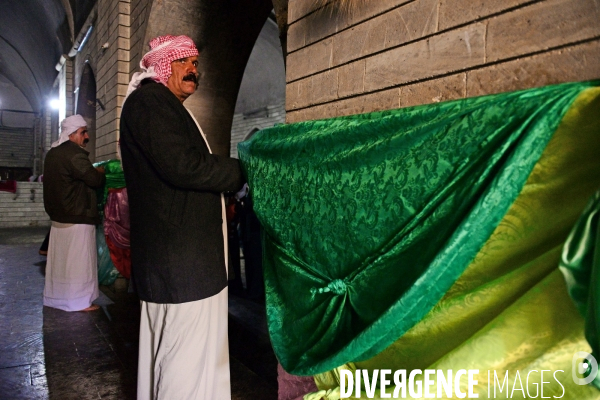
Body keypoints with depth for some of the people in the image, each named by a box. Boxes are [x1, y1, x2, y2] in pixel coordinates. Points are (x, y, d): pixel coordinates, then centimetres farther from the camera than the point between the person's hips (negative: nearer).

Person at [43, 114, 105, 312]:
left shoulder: (52, 154, 14)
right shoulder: (74, 153, -16)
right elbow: (95, 179, -20)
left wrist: (94, 172, 17)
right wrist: (101, 172, 1)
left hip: (58, 216, 9)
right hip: (77, 218, -9)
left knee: (60, 259, 16)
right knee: (78, 261, -2)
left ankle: (56, 297, 26)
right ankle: (78, 302, 4)